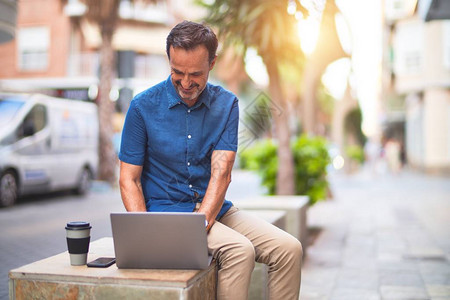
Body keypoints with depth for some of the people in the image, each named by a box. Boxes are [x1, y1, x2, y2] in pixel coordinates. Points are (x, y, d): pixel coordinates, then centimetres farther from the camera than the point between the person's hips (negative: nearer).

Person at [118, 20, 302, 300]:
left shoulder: (227, 104, 0)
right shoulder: (143, 106, -6)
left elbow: (222, 172, -10)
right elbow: (129, 179, -5)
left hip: (215, 208, 4)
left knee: (288, 248, -15)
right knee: (240, 250, -28)